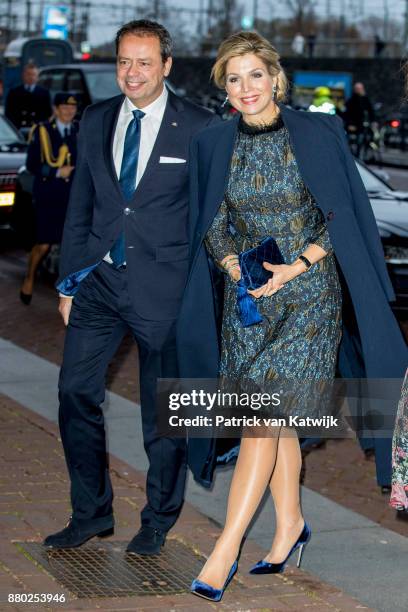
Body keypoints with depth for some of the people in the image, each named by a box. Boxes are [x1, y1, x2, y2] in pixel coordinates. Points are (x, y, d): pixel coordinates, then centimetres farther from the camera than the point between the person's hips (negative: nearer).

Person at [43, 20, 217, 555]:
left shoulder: (199, 128, -5)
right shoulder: (96, 121, 8)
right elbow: (80, 208, 12)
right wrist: (69, 282, 10)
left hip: (164, 286, -4)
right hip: (100, 280, 4)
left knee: (163, 409, 6)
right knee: (76, 392, 1)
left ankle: (158, 521, 24)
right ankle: (91, 514, 18)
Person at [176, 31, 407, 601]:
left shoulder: (316, 134, -5)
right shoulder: (215, 145, 5)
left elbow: (341, 216, -4)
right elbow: (213, 225, 10)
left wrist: (295, 267, -13)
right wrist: (235, 267, -7)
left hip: (309, 294, -4)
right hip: (247, 297, 4)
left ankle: (225, 550, -11)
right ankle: (290, 523, 26)